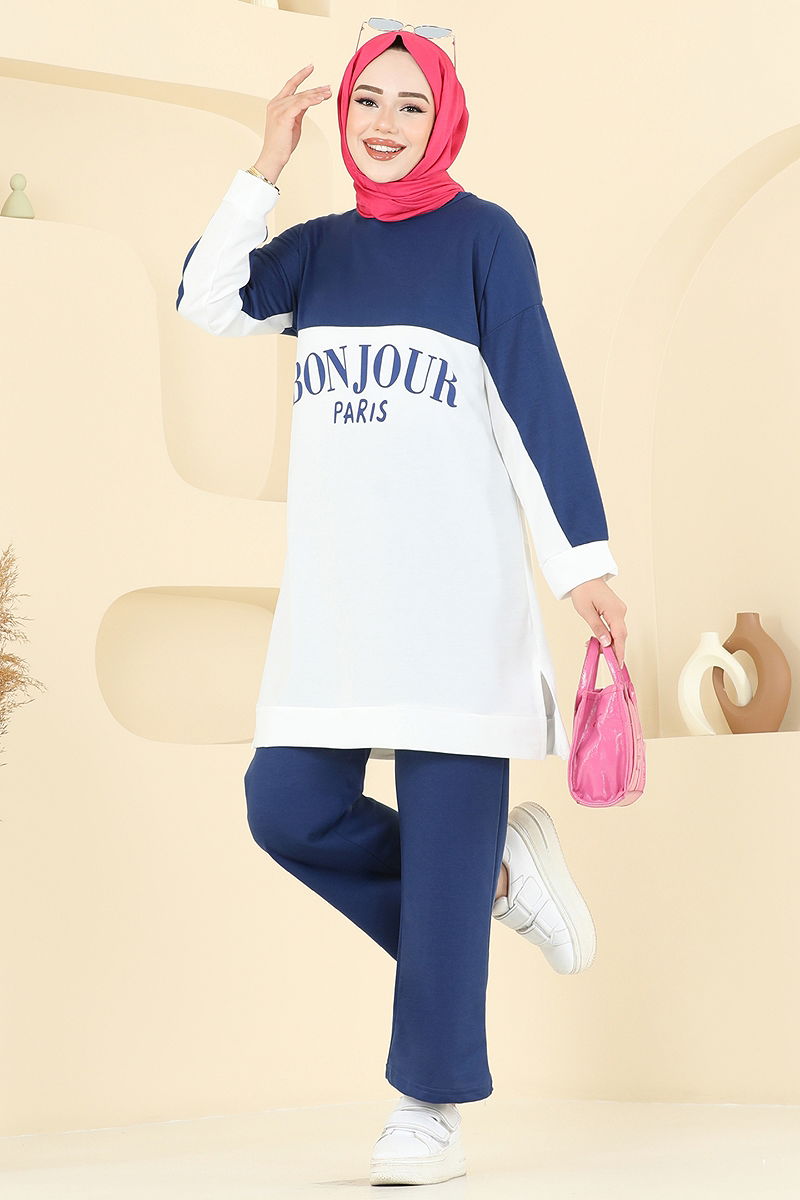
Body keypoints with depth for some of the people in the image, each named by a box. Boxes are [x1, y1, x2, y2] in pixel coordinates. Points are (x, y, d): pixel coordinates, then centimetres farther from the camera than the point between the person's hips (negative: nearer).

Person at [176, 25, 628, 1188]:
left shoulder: (484, 237, 0)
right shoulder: (317, 249, 13)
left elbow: (540, 400, -5)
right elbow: (208, 301, -3)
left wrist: (584, 560, -10)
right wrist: (268, 165, -6)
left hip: (454, 581, -5)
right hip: (334, 587, 5)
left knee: (443, 835, -5)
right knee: (289, 808, -3)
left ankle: (433, 1111, 0)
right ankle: (499, 876, 18)